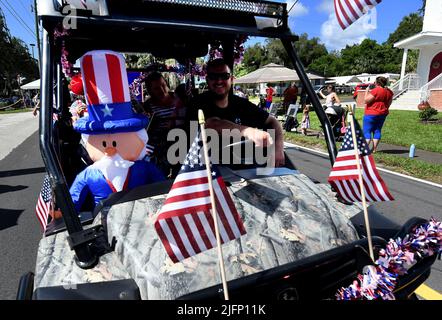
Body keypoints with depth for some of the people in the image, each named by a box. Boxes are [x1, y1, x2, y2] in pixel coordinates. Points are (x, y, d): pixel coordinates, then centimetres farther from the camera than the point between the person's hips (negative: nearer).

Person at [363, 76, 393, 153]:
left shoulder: (375, 90, -18)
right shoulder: (389, 91, 9)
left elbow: (366, 100, -18)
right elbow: (389, 103, 17)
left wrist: (367, 91, -6)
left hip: (371, 114, -8)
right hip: (383, 114, 8)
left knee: (367, 131, -3)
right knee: (377, 131, 11)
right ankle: (374, 149, 11)